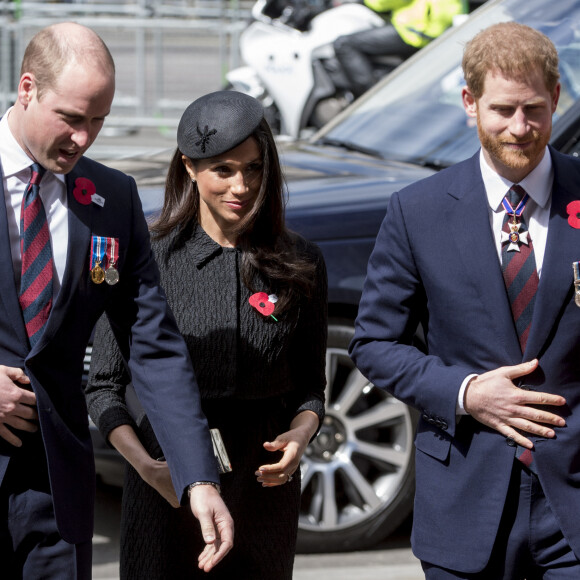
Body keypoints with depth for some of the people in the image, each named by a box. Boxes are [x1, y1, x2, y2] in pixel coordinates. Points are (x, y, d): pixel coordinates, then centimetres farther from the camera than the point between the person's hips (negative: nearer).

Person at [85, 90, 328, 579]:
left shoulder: (300, 264, 3)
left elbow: (310, 387, 11)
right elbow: (104, 386, -1)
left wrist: (300, 436, -10)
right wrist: (147, 466, -14)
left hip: (264, 488, 2)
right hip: (166, 486, -2)